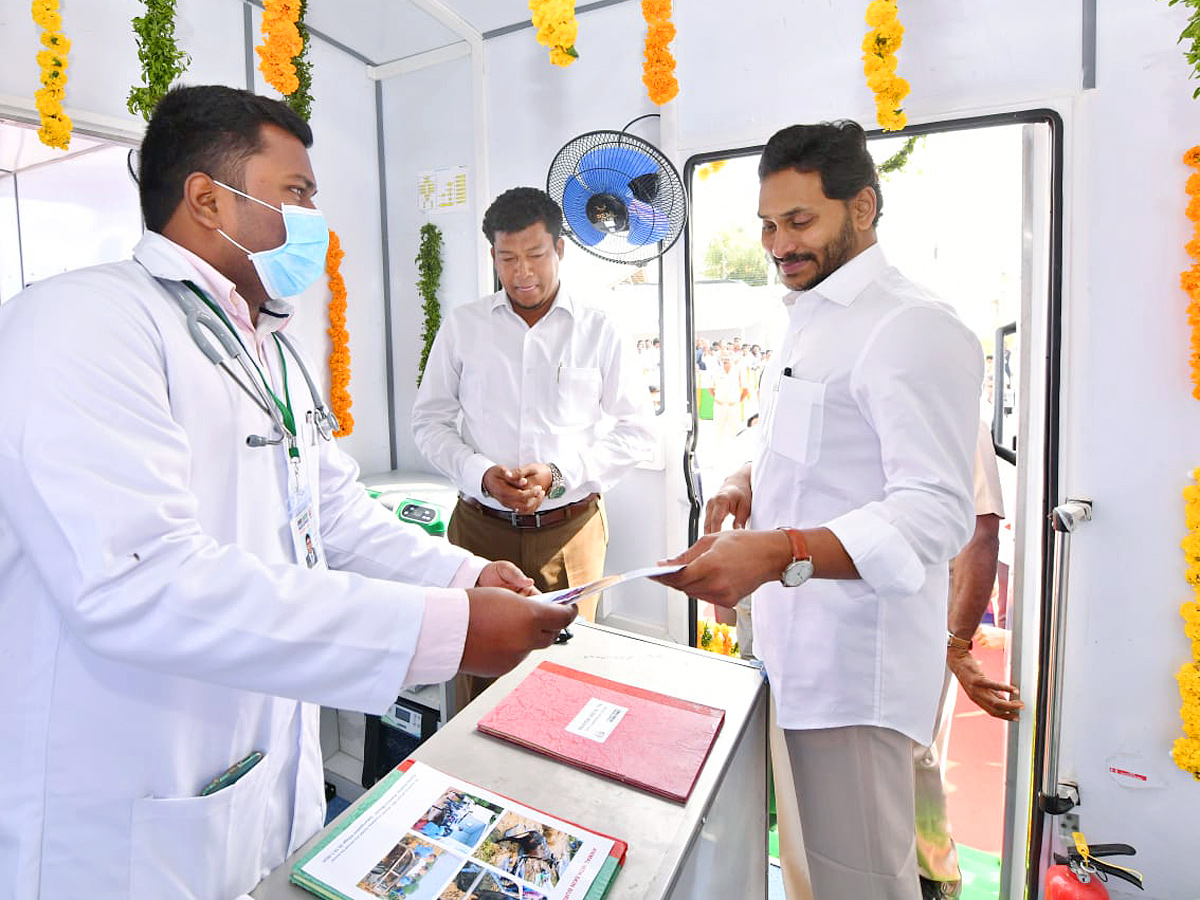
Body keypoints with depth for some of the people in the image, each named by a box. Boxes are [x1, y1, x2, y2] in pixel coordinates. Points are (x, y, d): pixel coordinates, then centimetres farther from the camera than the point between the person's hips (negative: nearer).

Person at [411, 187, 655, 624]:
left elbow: (636, 431, 2)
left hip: (570, 529, 0)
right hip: (480, 526, 1)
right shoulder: (461, 326, 5)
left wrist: (560, 474, -12)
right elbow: (429, 421, 7)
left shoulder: (599, 332, 2)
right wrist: (481, 474, -11)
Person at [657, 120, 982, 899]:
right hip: (797, 643, 9)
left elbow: (938, 512, -23)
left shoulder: (912, 328, -15)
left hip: (855, 658, -9)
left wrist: (779, 554, -35)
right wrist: (752, 481, 4)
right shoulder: (811, 322, 16)